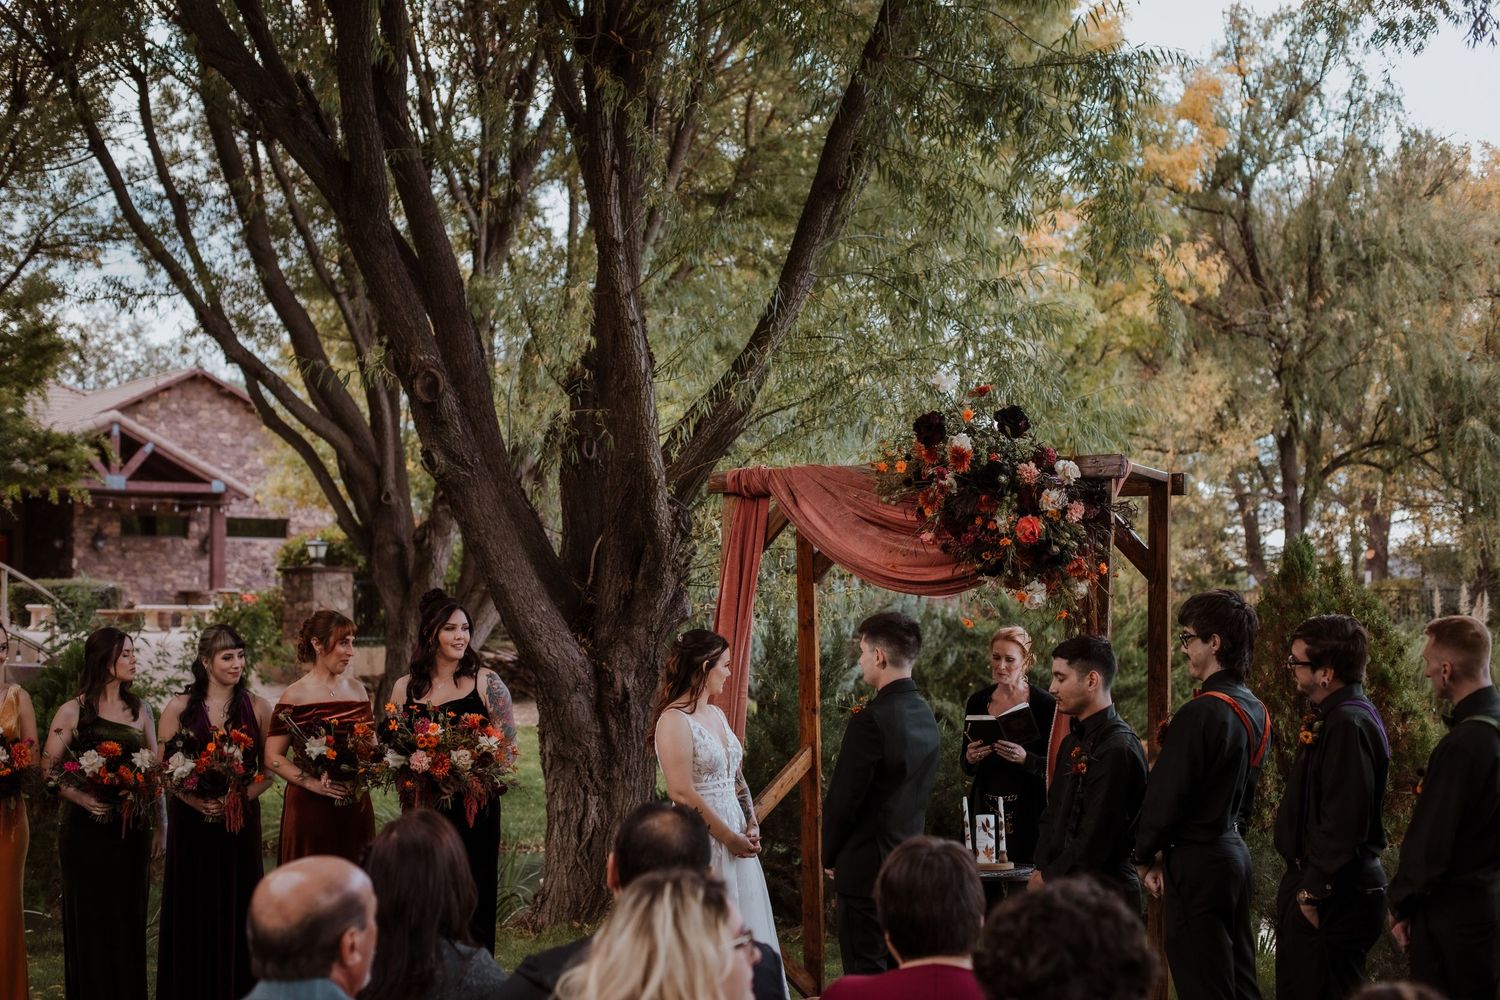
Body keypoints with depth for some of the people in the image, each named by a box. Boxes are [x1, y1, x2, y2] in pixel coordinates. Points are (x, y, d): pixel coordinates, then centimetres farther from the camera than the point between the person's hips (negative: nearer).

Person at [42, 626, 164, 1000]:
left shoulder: (140, 710, 9)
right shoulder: (73, 712, -3)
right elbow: (49, 769, -4)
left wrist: (159, 824, 5)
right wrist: (82, 798, -19)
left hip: (131, 829, 3)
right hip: (87, 828, -3)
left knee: (128, 919, 7)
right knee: (90, 920, 1)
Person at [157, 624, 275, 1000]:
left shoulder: (257, 708, 4)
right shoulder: (180, 708, 1)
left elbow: (269, 768, 5)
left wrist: (241, 797, -13)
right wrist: (196, 801, -16)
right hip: (190, 819, -1)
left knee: (236, 907, 3)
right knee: (192, 909, 3)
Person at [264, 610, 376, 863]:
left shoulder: (356, 688, 9)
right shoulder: (295, 695, -6)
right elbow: (273, 758, -8)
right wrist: (313, 783, -18)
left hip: (356, 805, 5)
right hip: (310, 806, -5)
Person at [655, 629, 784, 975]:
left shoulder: (716, 715, 11)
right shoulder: (675, 720, -15)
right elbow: (682, 793, -20)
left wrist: (751, 825, 0)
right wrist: (730, 837, -14)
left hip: (735, 837, 8)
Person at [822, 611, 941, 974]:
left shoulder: (870, 720, -20)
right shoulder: (925, 716, 6)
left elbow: (842, 799, -16)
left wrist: (829, 857, 0)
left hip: (868, 866, -8)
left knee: (867, 975, -2)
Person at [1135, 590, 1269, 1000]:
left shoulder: (1200, 713, -19)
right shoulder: (1256, 712, 9)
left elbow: (1164, 795, -16)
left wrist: (1148, 856, -3)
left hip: (1197, 863, -9)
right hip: (1235, 854, 9)